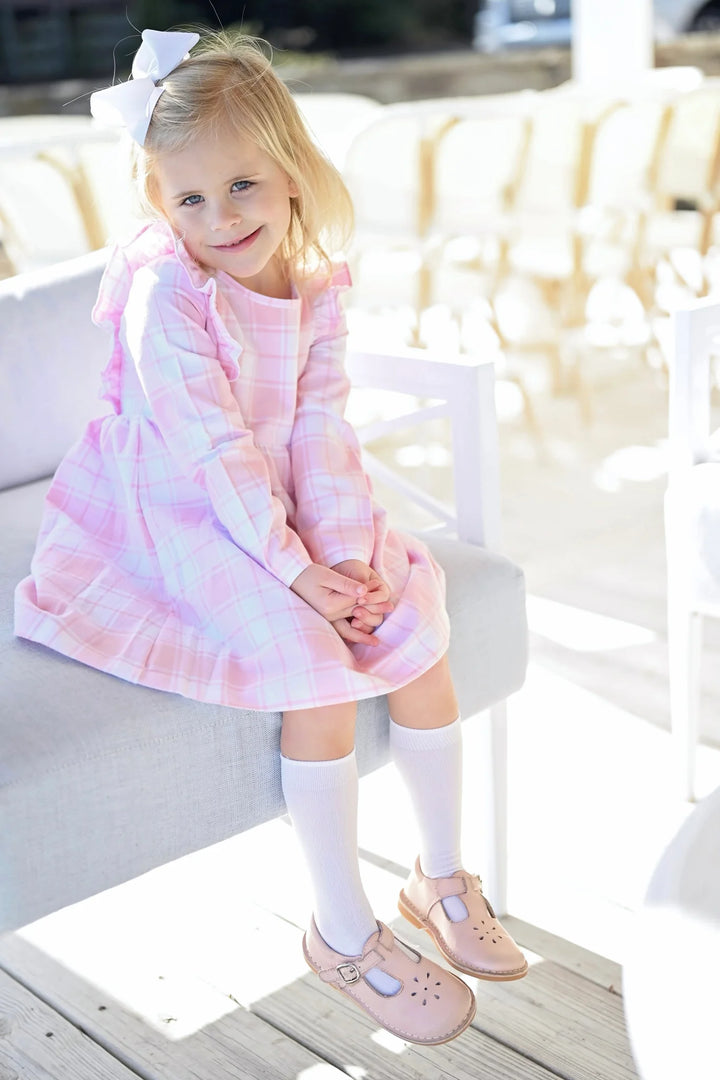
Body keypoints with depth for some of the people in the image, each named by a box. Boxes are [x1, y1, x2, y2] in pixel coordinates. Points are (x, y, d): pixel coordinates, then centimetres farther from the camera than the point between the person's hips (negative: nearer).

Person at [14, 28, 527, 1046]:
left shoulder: (314, 280, -1)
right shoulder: (165, 296, -19)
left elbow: (320, 426, -6)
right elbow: (217, 453, -23)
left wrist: (344, 548, -18)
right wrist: (295, 573, -25)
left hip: (291, 510, 6)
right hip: (181, 521, -6)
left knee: (418, 624, -8)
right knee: (320, 664, -24)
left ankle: (441, 876, 11)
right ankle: (343, 932, -7)